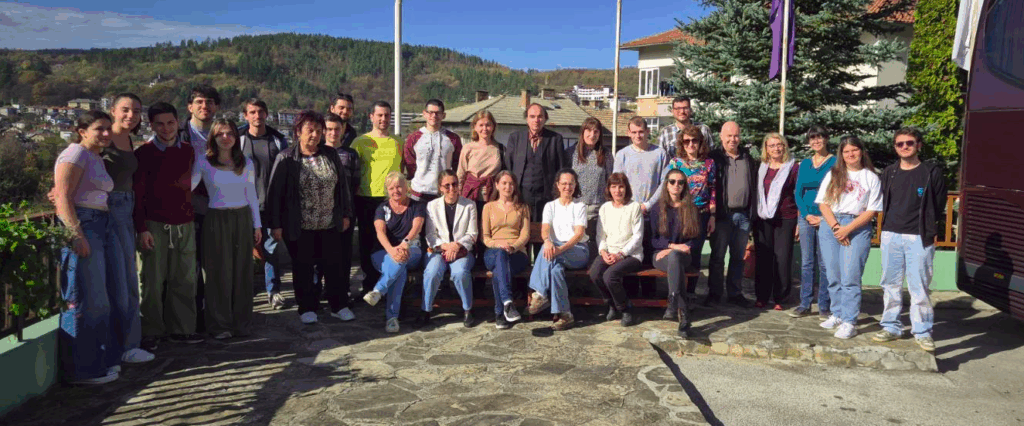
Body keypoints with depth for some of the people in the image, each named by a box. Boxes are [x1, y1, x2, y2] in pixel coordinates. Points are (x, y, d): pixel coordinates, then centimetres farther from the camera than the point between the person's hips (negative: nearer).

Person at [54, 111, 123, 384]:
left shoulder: (97, 159, 22)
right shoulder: (76, 153, -6)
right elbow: (63, 197, -14)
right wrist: (77, 236, -21)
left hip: (104, 227, 10)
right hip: (81, 227, -10)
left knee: (107, 296, 11)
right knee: (86, 299, -6)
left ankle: (102, 358, 20)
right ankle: (83, 369, 2)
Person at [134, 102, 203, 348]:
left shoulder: (188, 150, 11)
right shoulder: (144, 153, -2)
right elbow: (137, 194, -3)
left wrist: (191, 215, 10)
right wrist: (142, 229, -9)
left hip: (185, 225, 4)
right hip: (155, 225, -4)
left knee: (185, 280, 6)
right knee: (153, 282, 1)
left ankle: (182, 329, 16)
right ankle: (151, 332, 12)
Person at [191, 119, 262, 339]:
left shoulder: (246, 163, 8)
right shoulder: (204, 163, -1)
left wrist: (257, 225, 12)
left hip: (243, 219, 3)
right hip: (217, 220, -2)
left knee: (242, 271, 5)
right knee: (219, 272, 2)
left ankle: (241, 323, 17)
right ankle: (219, 325, 13)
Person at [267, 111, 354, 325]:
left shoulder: (331, 155, 4)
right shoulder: (286, 158, -7)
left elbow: (342, 185, 11)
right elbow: (275, 192, -7)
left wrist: (346, 214, 10)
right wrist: (275, 224, -9)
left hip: (329, 225, 3)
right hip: (299, 227, -3)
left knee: (332, 265, 9)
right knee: (303, 268, 9)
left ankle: (338, 306, 21)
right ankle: (307, 308, 23)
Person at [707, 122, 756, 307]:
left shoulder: (748, 158, 11)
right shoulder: (714, 158, -2)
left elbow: (754, 186, 13)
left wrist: (753, 212, 7)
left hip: (743, 215, 4)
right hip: (722, 215, -4)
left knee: (738, 257, 11)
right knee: (717, 256, 3)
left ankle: (735, 293, 20)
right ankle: (714, 293, 12)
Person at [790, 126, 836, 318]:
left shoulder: (835, 162, 0)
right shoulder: (804, 164, 12)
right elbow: (798, 193, 11)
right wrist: (807, 215, -3)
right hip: (806, 217, 4)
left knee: (824, 264, -1)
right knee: (806, 262, 6)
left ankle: (824, 306, 6)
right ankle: (804, 304, 12)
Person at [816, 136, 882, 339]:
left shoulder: (871, 178, 6)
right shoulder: (833, 175, 12)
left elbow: (872, 210, -1)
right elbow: (823, 204, 5)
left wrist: (848, 229, -11)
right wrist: (835, 227, -9)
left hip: (858, 229, -3)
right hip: (830, 226, 3)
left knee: (850, 277, -9)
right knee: (833, 276, 6)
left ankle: (849, 322, -6)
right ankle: (837, 315, 19)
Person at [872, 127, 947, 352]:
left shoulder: (932, 172, 1)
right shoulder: (889, 173, 11)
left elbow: (939, 205, 2)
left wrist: (930, 231, 0)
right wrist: (887, 227, 8)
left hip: (919, 238, -4)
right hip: (891, 236, 4)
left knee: (919, 286, -4)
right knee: (890, 284, 8)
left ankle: (922, 332, 7)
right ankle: (891, 327, 17)